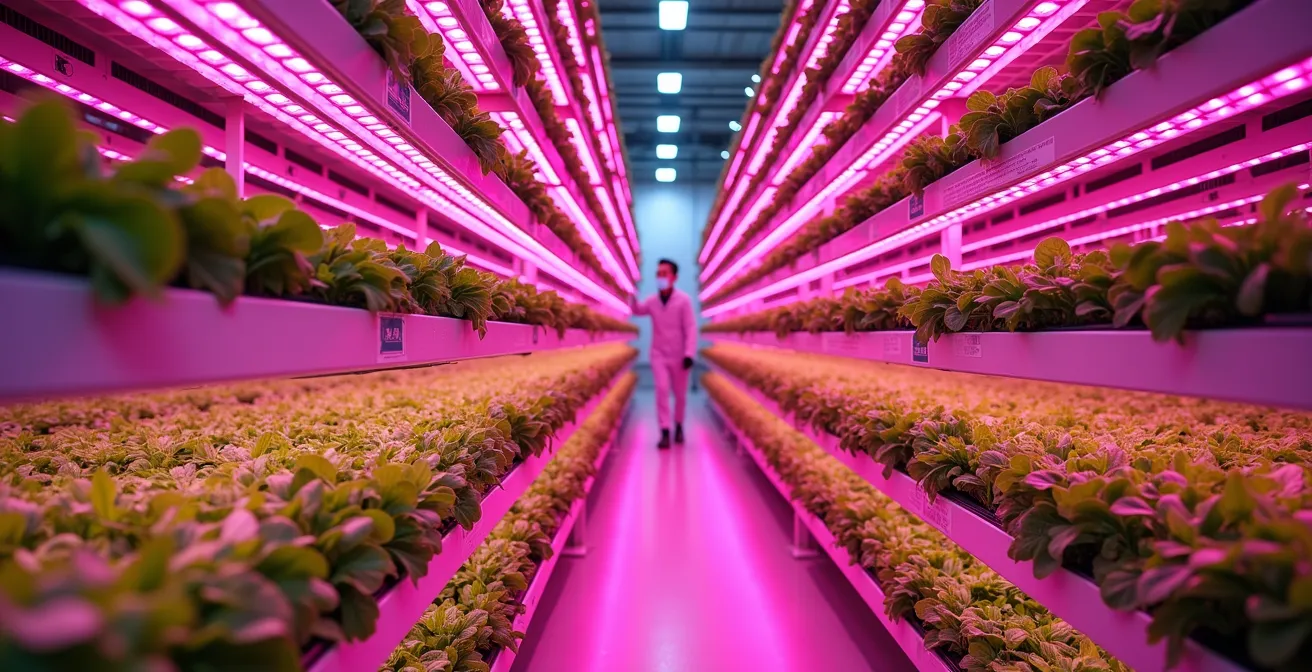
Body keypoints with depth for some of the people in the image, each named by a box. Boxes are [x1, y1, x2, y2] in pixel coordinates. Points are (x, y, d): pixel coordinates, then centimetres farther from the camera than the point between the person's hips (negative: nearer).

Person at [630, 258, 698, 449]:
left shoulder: (683, 300, -9)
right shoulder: (652, 301, -1)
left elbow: (691, 329, -12)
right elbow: (637, 310, -18)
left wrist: (689, 354, -20)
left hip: (679, 356, -1)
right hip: (658, 355, 1)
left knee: (680, 394, 12)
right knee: (662, 390, -14)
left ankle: (678, 426, 35)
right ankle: (665, 432, -11)